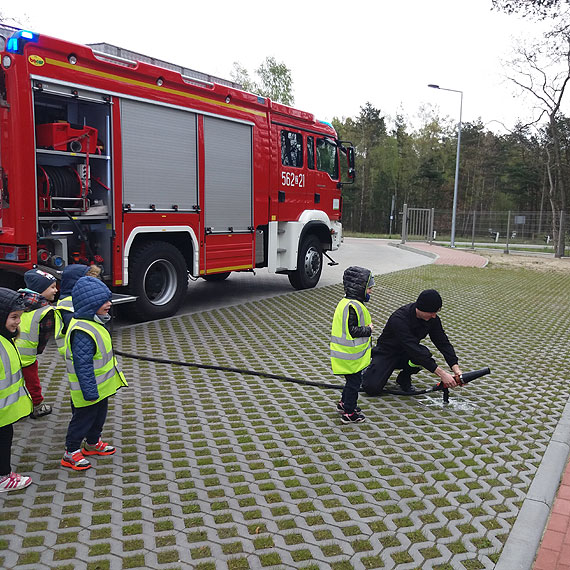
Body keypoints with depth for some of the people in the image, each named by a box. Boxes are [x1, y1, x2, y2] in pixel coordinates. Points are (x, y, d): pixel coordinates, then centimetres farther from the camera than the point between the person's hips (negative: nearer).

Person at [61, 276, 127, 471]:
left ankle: (93, 443, 44)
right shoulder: (82, 332, -30)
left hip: (101, 386, 10)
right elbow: (83, 366, -30)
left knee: (99, 416, 25)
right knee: (83, 419, 6)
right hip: (90, 389, -10)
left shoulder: (93, 323, 4)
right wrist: (90, 392, -27)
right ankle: (71, 453, 23)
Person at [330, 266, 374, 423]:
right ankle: (349, 413, 11)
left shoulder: (346, 302, 9)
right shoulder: (353, 306, -24)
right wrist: (368, 330, -14)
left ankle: (344, 403, 39)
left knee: (352, 379, 24)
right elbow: (351, 331, -26)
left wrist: (365, 327, 12)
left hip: (349, 354, 10)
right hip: (351, 356, -10)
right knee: (354, 381, 1)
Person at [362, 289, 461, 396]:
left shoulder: (432, 318, -14)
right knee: (372, 388, -23)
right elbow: (413, 349, -41)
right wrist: (441, 374, -44)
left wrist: (456, 369, -26)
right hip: (387, 352, -4)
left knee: (424, 353, -31)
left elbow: (443, 343, -10)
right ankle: (370, 370, 14)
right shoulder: (399, 318, -34)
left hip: (406, 355, 5)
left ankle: (404, 378, -1)